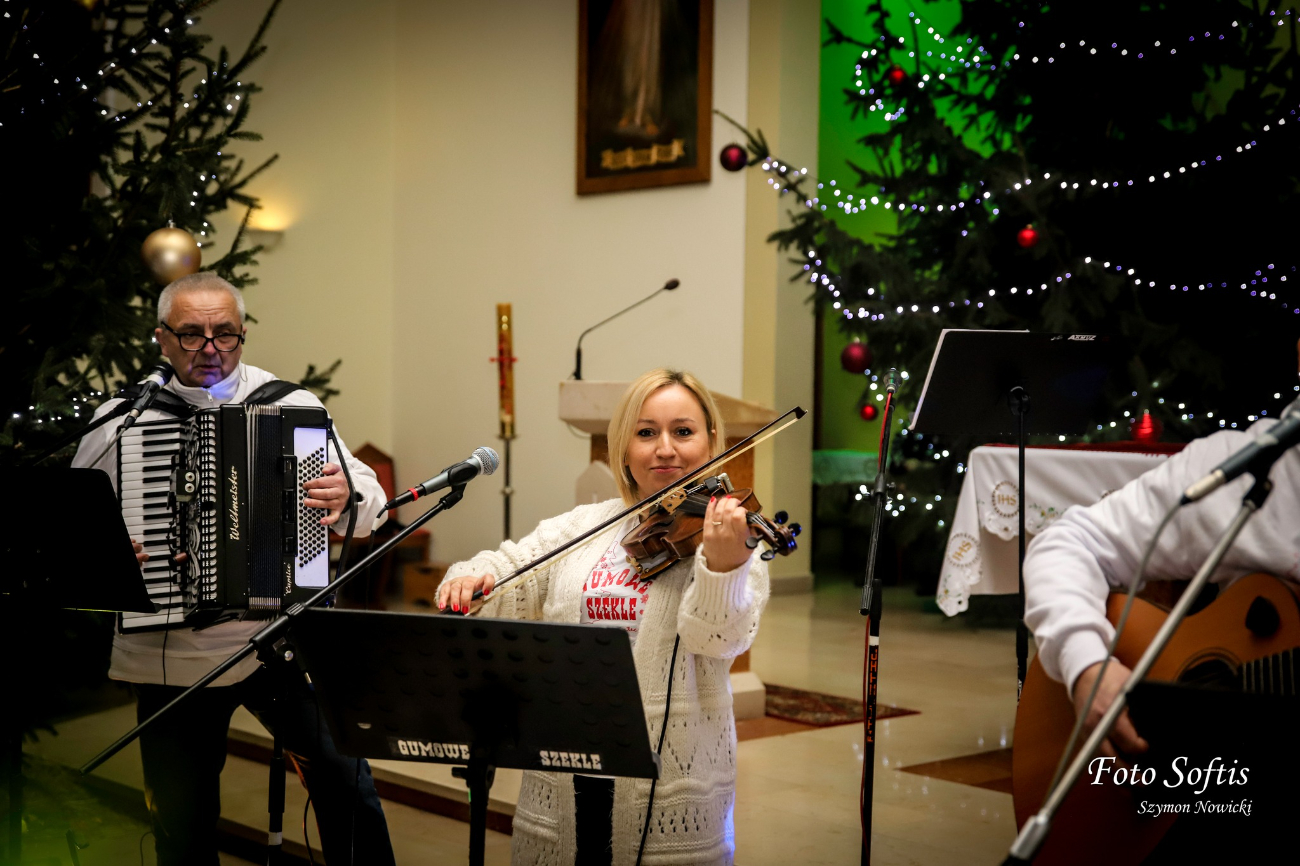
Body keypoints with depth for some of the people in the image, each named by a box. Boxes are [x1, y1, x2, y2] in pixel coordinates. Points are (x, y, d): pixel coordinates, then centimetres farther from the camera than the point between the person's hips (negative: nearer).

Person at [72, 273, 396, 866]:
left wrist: (347, 499, -22)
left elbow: (368, 498, 1)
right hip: (170, 656, 1)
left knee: (344, 777, -10)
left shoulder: (291, 405, 1)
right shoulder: (121, 419, 1)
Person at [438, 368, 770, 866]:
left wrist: (723, 564, -39)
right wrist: (468, 579, -16)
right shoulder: (583, 527, 8)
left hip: (673, 772, -4)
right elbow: (505, 577, 6)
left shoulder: (732, 535, -5)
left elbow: (719, 638, -20)